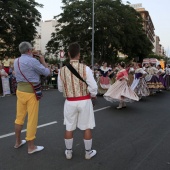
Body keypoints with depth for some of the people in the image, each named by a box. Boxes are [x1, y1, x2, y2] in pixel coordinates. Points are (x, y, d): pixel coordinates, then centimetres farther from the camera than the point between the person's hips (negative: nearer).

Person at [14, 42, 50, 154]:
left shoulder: (16, 61, 7)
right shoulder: (33, 61, -16)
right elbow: (47, 72, -6)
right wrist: (43, 61, 8)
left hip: (20, 90, 8)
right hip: (31, 92, -8)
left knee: (19, 117, 17)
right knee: (32, 119, 2)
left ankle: (18, 142, 33)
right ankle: (31, 147, 13)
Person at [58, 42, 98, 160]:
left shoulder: (62, 70, -5)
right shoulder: (85, 68, -15)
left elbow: (60, 89, 5)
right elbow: (93, 87, -13)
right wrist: (93, 95, 8)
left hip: (70, 102, 2)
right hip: (84, 101, -2)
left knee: (69, 128, 15)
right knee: (87, 127, 13)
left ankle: (68, 152, 31)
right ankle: (88, 152, 27)